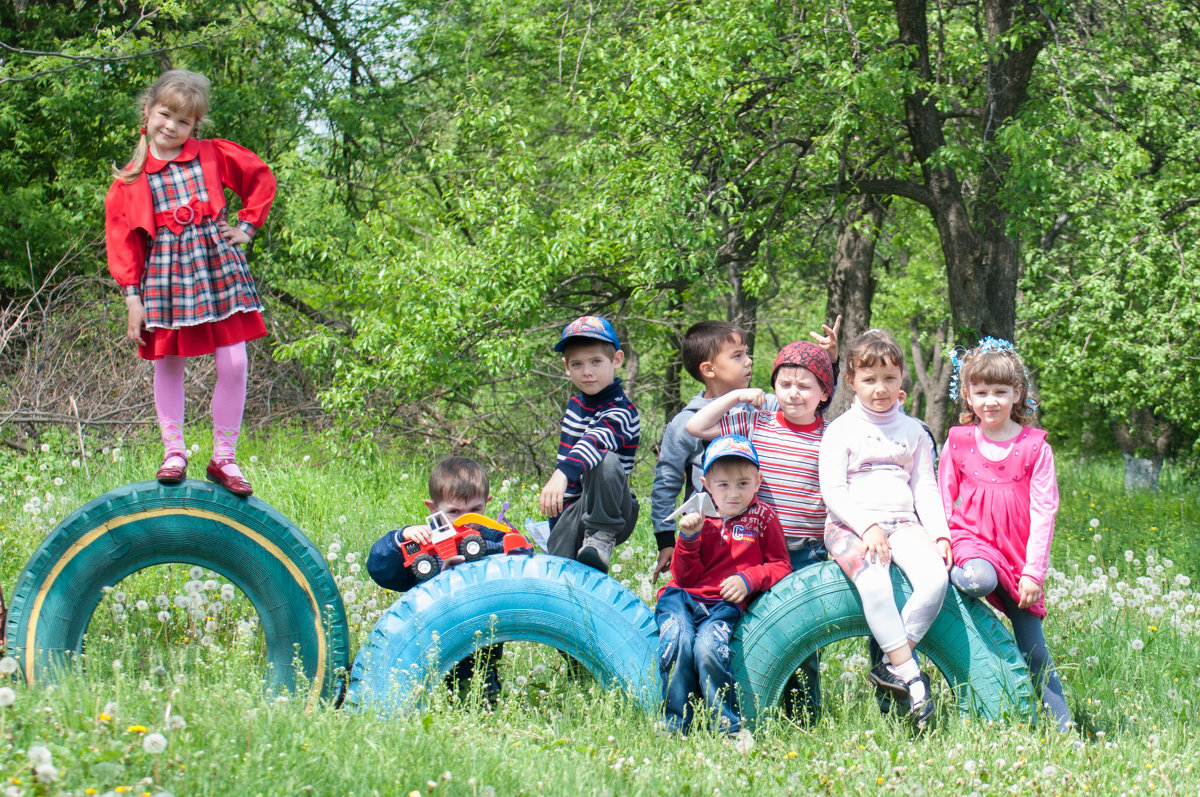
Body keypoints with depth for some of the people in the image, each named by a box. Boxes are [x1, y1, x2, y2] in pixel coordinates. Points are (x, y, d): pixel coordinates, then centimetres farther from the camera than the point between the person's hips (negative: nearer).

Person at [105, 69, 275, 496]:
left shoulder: (213, 156, 4)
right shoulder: (130, 180, 2)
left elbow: (261, 178, 17)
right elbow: (123, 242, 3)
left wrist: (247, 226, 9)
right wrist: (132, 297, -2)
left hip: (217, 265, 0)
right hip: (164, 274, 0)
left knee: (233, 364, -5)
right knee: (167, 364, 6)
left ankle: (224, 457, 7)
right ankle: (174, 452, 20)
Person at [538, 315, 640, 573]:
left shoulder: (621, 412, -16)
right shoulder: (576, 406, 11)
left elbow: (595, 441, -37)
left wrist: (563, 474, -56)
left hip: (609, 512, -6)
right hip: (573, 509, 6)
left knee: (606, 461, -35)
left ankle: (601, 538, -22)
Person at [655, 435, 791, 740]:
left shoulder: (762, 518, 11)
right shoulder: (700, 519, 12)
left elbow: (781, 566, 12)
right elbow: (684, 578, 5)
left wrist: (749, 578, -7)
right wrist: (688, 539, -11)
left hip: (725, 604, -1)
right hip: (683, 598, 2)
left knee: (708, 648, -32)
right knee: (678, 642, -30)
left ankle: (729, 727, -19)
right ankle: (674, 727, -18)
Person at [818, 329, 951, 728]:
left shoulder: (913, 432, 18)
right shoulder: (841, 430, 6)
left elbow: (926, 488, 16)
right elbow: (832, 490, -3)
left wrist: (939, 533, 0)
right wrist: (867, 526, -17)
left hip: (902, 523, 4)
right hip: (851, 526, -3)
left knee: (935, 577, -28)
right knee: (874, 585, -35)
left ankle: (890, 665, -20)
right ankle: (910, 674, -30)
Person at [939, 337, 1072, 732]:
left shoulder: (1034, 447, 0)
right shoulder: (958, 441, 4)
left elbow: (1043, 511, -2)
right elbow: (942, 500, 10)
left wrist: (1033, 571, -8)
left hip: (1019, 550, 0)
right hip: (972, 538, 0)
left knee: (1032, 644, -1)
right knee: (979, 581, -38)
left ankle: (1062, 724, 10)